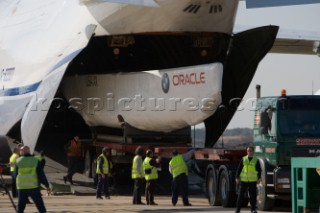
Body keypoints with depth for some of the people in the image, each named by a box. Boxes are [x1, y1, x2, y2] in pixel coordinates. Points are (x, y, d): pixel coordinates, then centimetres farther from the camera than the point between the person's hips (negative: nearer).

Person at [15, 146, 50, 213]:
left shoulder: (18, 161, 1)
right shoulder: (35, 160, -1)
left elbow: (16, 174, 8)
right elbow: (41, 174, -4)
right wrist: (47, 185, 0)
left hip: (22, 187, 1)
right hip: (33, 187, -1)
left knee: (20, 207, 10)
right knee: (40, 206, 5)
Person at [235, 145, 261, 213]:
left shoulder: (256, 160, 4)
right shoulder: (243, 159, 5)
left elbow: (259, 170, 7)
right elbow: (239, 169, 6)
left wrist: (259, 178, -2)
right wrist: (237, 177, 0)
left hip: (253, 181, 0)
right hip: (243, 180, 0)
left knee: (253, 195, 2)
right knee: (241, 195, 1)